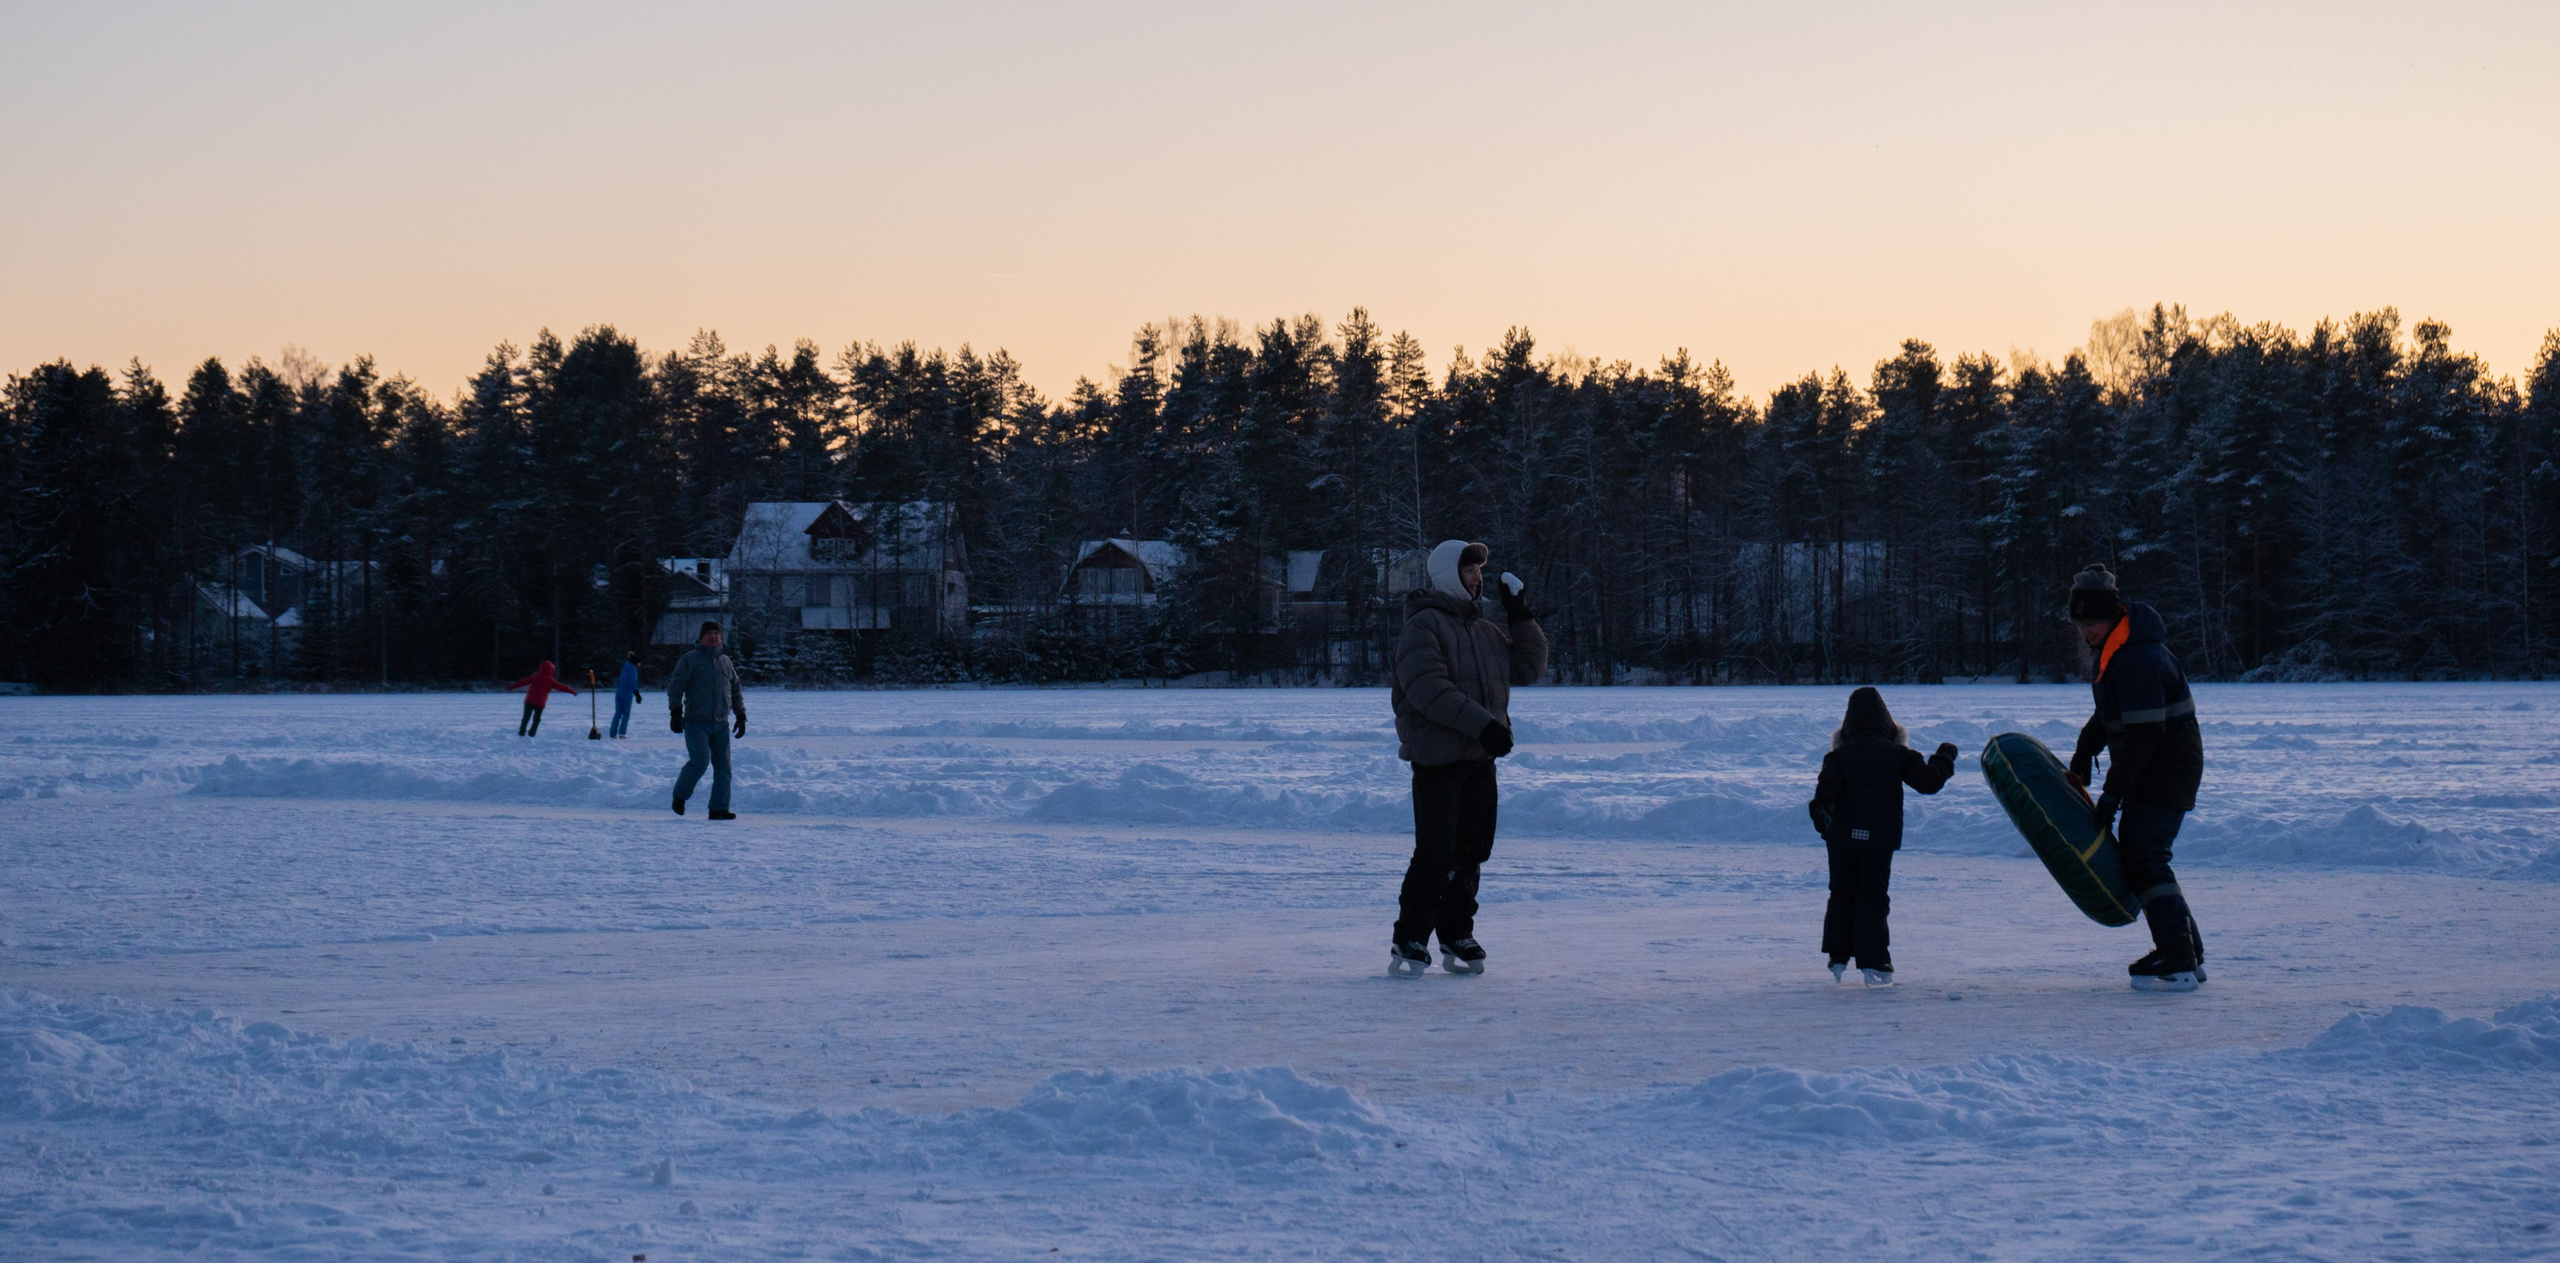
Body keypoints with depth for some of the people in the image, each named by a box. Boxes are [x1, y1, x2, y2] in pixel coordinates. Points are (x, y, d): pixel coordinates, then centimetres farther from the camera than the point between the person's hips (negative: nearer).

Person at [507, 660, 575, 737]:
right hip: (540, 703, -1)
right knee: (536, 719, 12)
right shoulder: (550, 680, -1)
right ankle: (531, 733, 7)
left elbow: (523, 682, 8)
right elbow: (561, 687, 4)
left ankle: (521, 732, 2)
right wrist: (572, 691, 13)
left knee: (526, 717, 8)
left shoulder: (535, 677, 5)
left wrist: (512, 686, 15)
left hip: (529, 701, 1)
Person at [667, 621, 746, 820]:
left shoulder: (725, 662, 15)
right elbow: (675, 686, -5)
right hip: (696, 723, -5)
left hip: (721, 724, 5)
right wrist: (675, 712, -13)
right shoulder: (690, 659, 0)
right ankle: (680, 795, 7)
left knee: (723, 766, -1)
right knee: (699, 761, -16)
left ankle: (719, 809, 2)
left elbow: (736, 691, 23)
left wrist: (741, 716, 18)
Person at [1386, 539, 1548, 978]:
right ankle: (1409, 942, -4)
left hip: (1481, 758, 7)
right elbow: (1428, 688, -21)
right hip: (1436, 756, -7)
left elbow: (1529, 669, 17)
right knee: (1435, 851, -10)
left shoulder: (1489, 625, 14)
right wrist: (1482, 723, -24)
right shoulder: (1424, 625, -9)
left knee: (1472, 849, 10)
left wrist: (1521, 619, 4)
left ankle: (1457, 936, 21)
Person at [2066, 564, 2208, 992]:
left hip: (2167, 770, -11)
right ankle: (2186, 952, 19)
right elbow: (2108, 715, 25)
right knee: (2132, 855, 14)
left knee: (2144, 857, -19)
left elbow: (2143, 733, -27)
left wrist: (2113, 792, -25)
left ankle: (2180, 964, -24)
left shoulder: (2139, 658, -24)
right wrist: (2083, 756, 25)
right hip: (2148, 772, 11)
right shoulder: (2114, 649, 10)